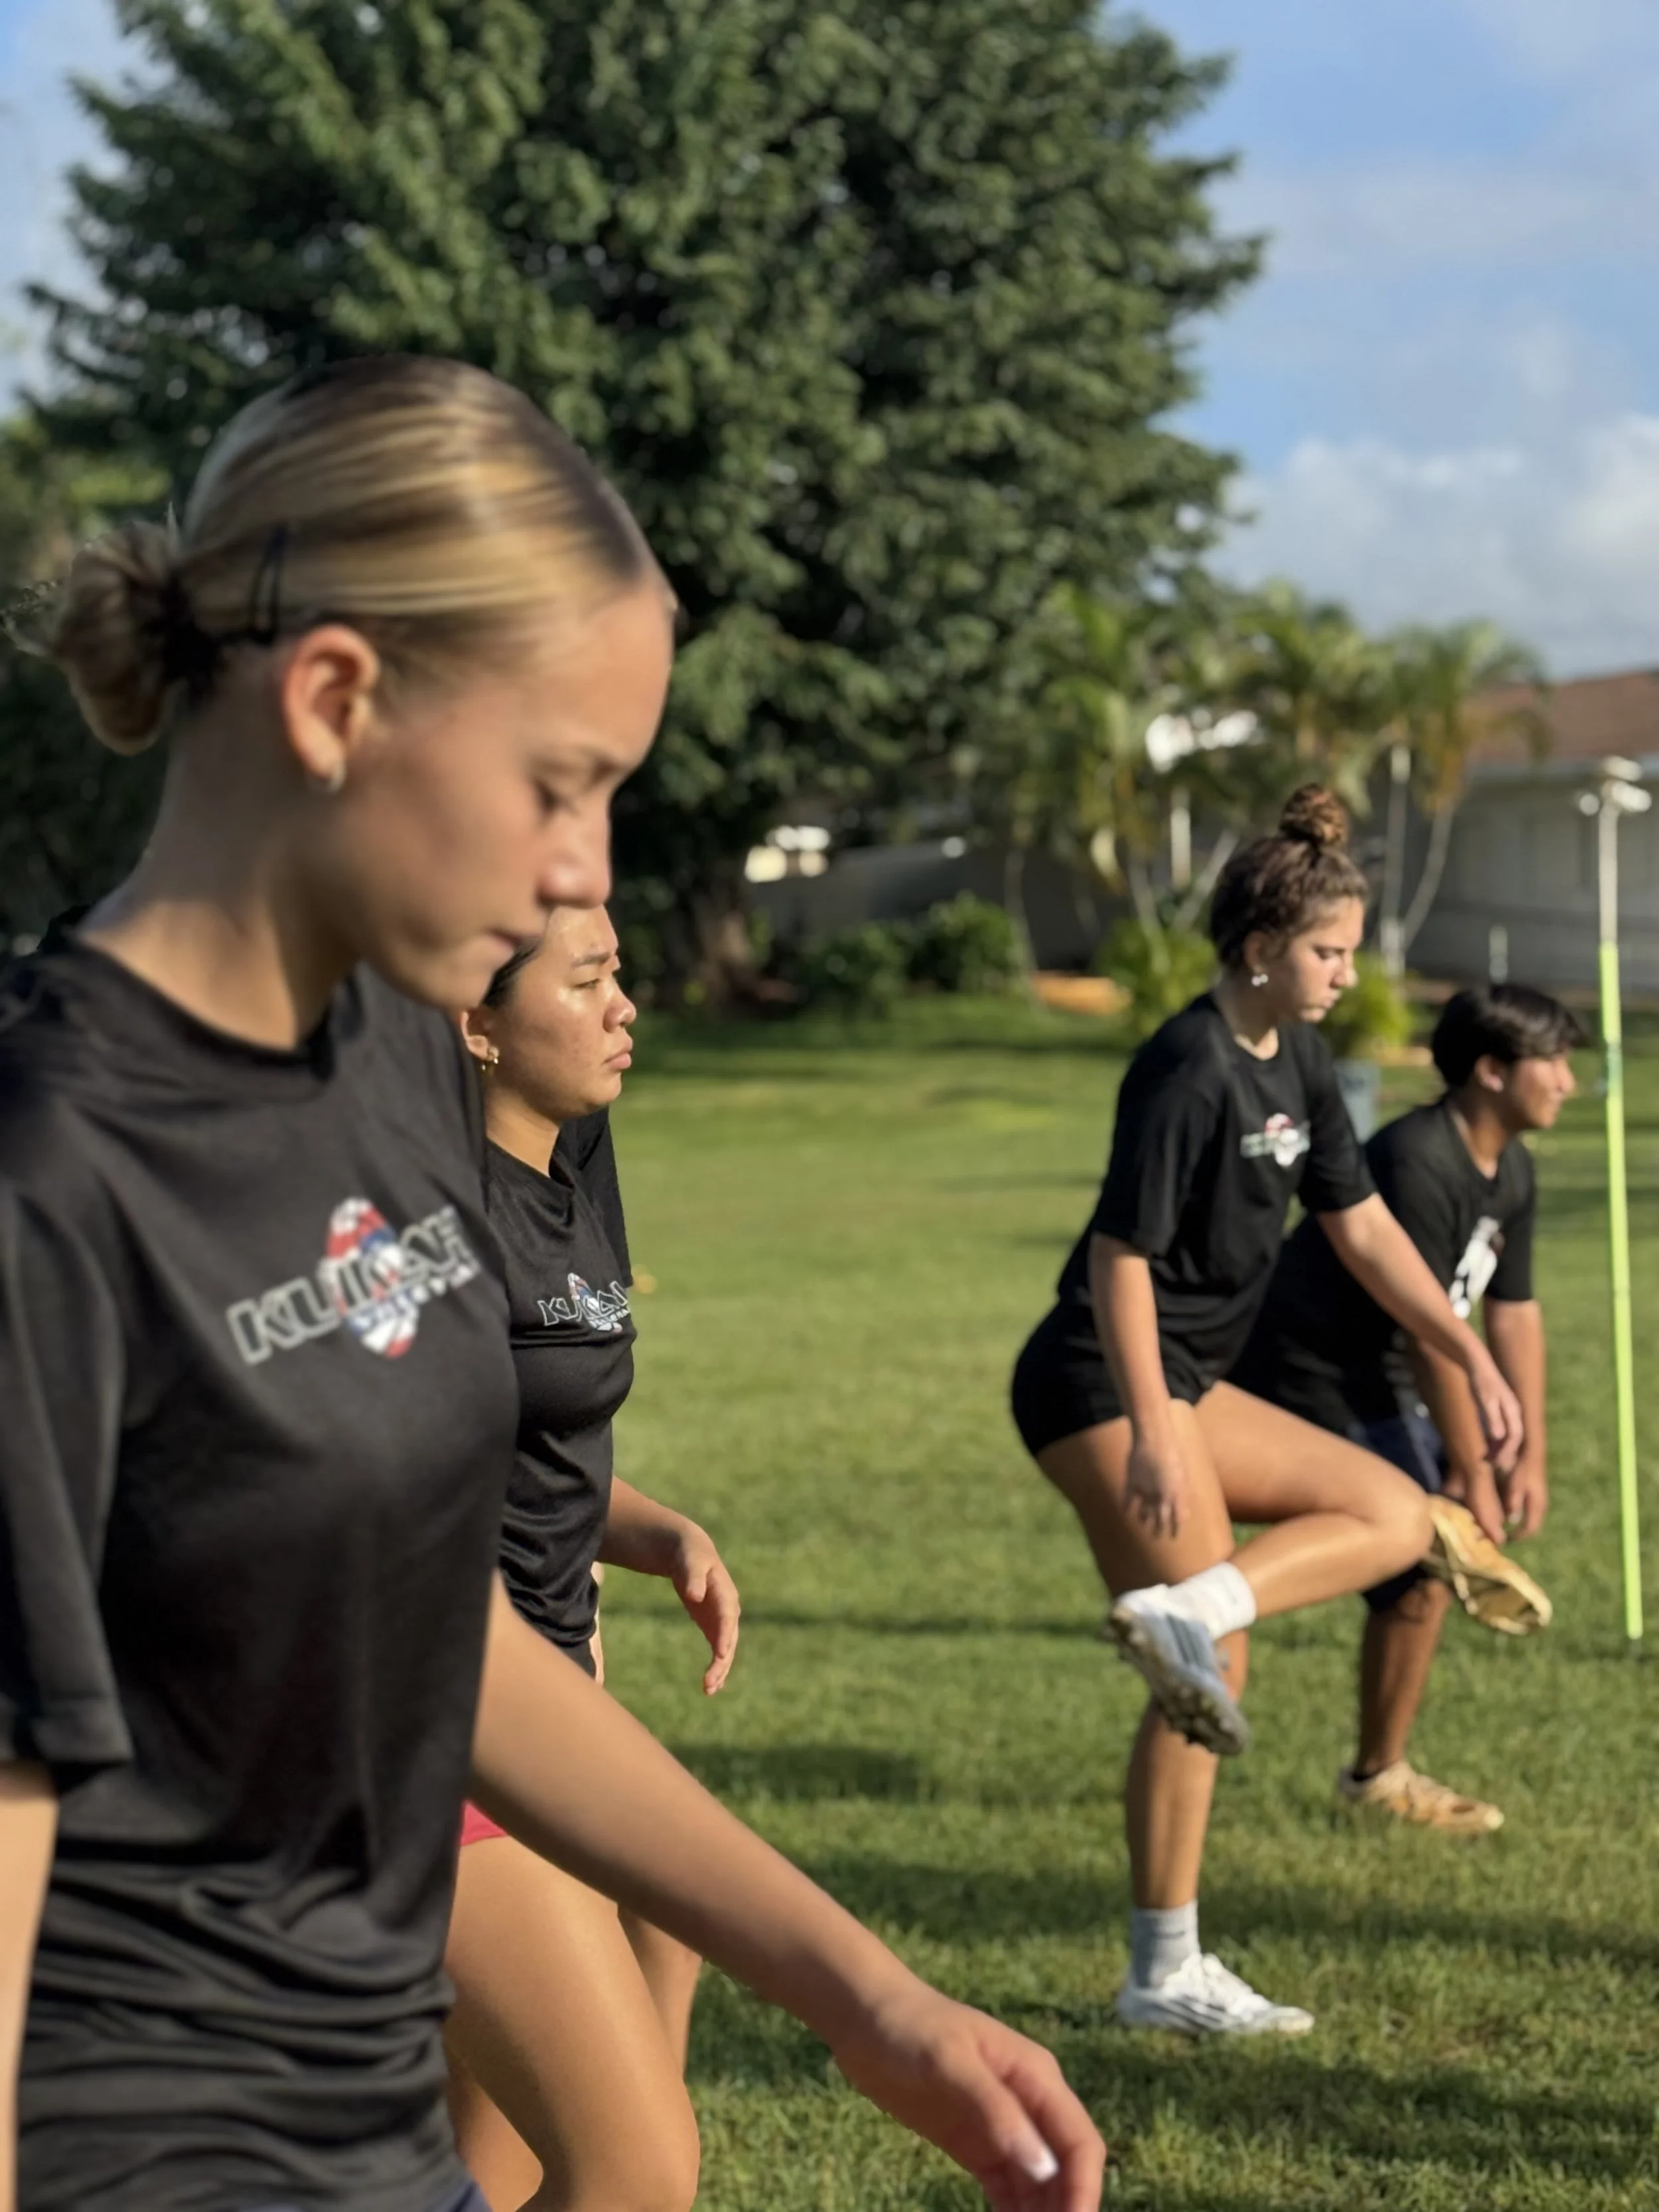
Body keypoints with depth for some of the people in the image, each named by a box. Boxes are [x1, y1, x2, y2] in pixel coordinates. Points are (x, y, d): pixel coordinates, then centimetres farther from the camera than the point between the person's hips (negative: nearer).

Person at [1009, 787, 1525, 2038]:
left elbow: (1364, 1228, 15)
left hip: (1189, 1383, 9)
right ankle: (1168, 1975, -3)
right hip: (1107, 1384, -9)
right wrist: (1151, 1436, -24)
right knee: (1210, 1678, -8)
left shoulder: (1301, 1062, 9)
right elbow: (1122, 1255, -21)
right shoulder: (1189, 1069, -18)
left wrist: (1474, 1360, 11)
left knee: (1399, 1517, 3)